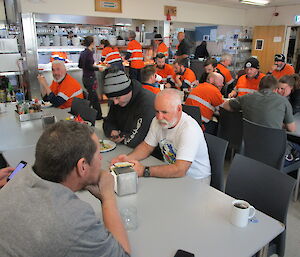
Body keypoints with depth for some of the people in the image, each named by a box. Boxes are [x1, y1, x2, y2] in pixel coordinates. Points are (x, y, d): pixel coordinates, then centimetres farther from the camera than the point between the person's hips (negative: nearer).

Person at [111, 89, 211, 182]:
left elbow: (179, 170, -33)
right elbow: (147, 146, 7)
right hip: (171, 174, 6)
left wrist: (144, 171, -32)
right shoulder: (158, 121, -5)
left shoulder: (189, 128, -28)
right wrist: (128, 158, -12)